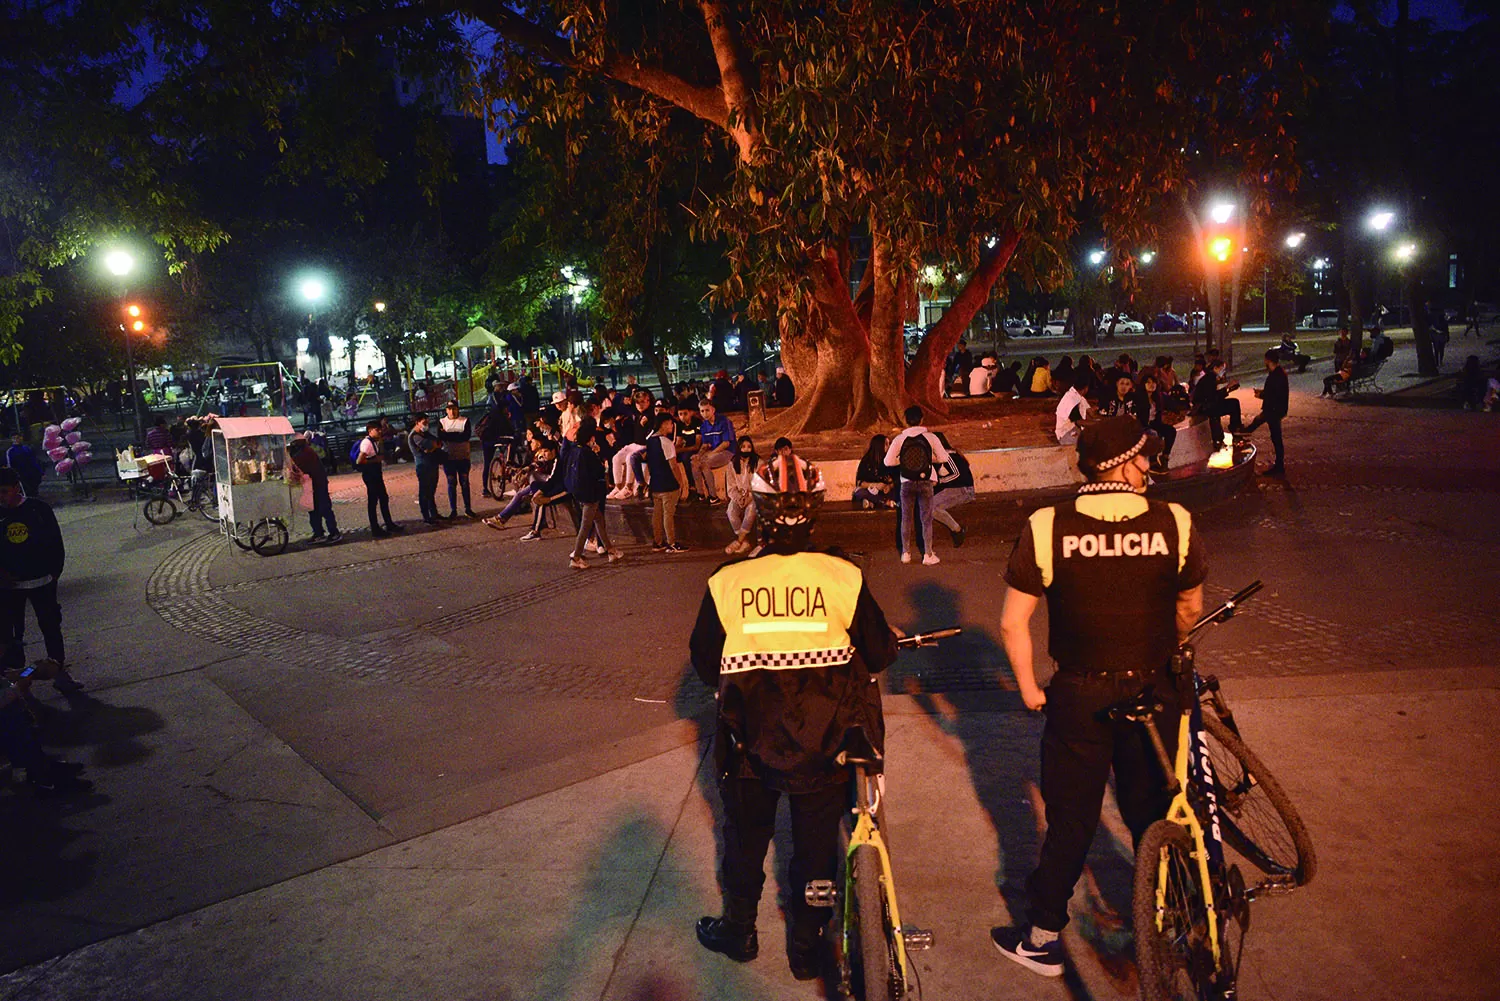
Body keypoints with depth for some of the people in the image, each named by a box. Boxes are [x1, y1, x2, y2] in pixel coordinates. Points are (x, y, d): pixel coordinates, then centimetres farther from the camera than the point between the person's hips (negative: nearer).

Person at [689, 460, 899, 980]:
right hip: (827, 739, 0)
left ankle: (738, 929, 41)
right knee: (816, 842, 18)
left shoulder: (727, 581, -10)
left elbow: (704, 662, 0)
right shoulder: (844, 576, -11)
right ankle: (807, 946, 32)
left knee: (745, 836, 23)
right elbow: (878, 655, -3)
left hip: (749, 737, 1)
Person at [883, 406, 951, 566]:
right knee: (926, 519, 5)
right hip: (925, 482, -1)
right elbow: (943, 457, -3)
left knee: (906, 518, 13)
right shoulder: (930, 437, -6)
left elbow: (888, 461, -8)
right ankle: (928, 555, 6)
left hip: (907, 483, 1)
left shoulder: (899, 439, -5)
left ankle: (906, 553, 19)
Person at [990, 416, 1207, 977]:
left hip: (1078, 696, -1)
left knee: (1070, 822, 13)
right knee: (1154, 816, 20)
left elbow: (1012, 622, -12)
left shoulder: (1047, 528, -14)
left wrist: (1028, 689, 2)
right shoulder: (1174, 524, -10)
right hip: (1152, 693, 1)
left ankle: (1041, 940, 25)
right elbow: (1190, 610, 4)